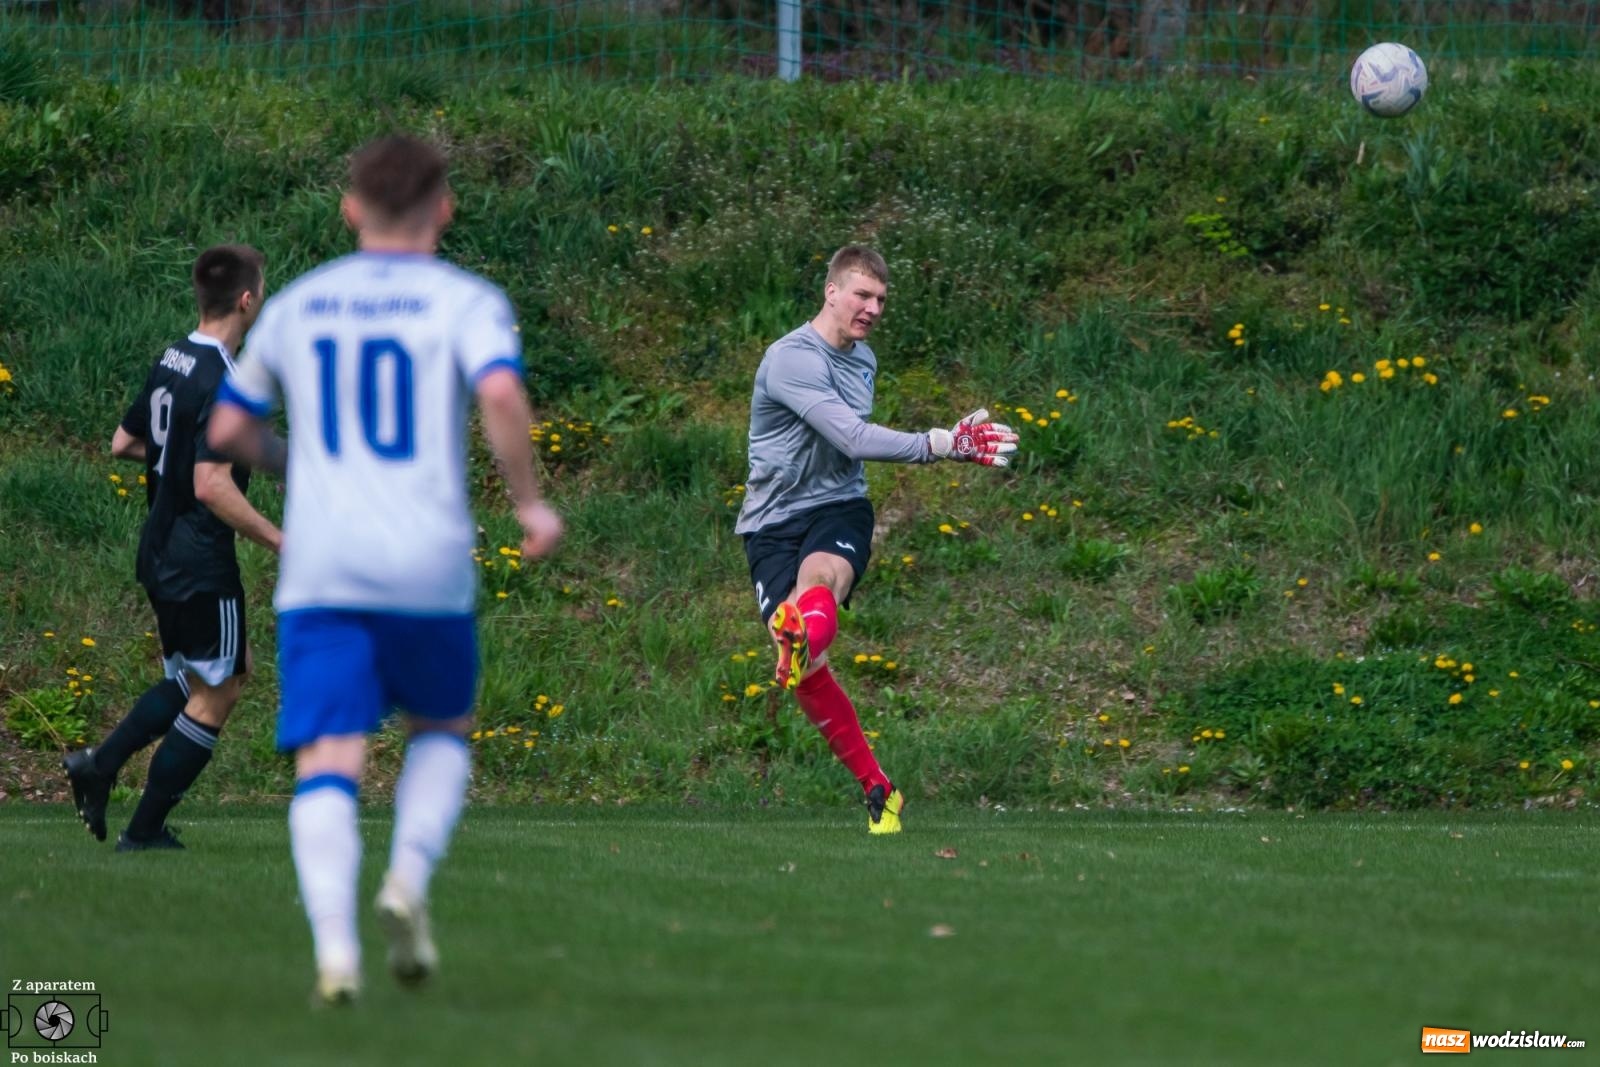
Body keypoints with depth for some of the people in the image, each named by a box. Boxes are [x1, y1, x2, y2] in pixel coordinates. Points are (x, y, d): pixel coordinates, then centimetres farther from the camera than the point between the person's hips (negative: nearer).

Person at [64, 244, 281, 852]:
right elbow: (212, 487, -28)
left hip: (160, 554, 9)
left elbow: (123, 442, 16)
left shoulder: (171, 363, 6)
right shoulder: (223, 385, -22)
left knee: (214, 676, 23)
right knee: (213, 698, 5)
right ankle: (144, 834, 10)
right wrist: (282, 543, -23)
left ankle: (99, 766, 12)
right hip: (202, 567, -9)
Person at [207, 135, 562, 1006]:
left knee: (328, 762, -5)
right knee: (443, 729, 22)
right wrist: (529, 503, -7)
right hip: (429, 568, -1)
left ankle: (334, 940, -26)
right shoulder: (466, 302, 1)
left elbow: (227, 428, 16)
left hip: (319, 572, 1)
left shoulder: (295, 306, 12)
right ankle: (407, 881, -3)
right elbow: (501, 393, -18)